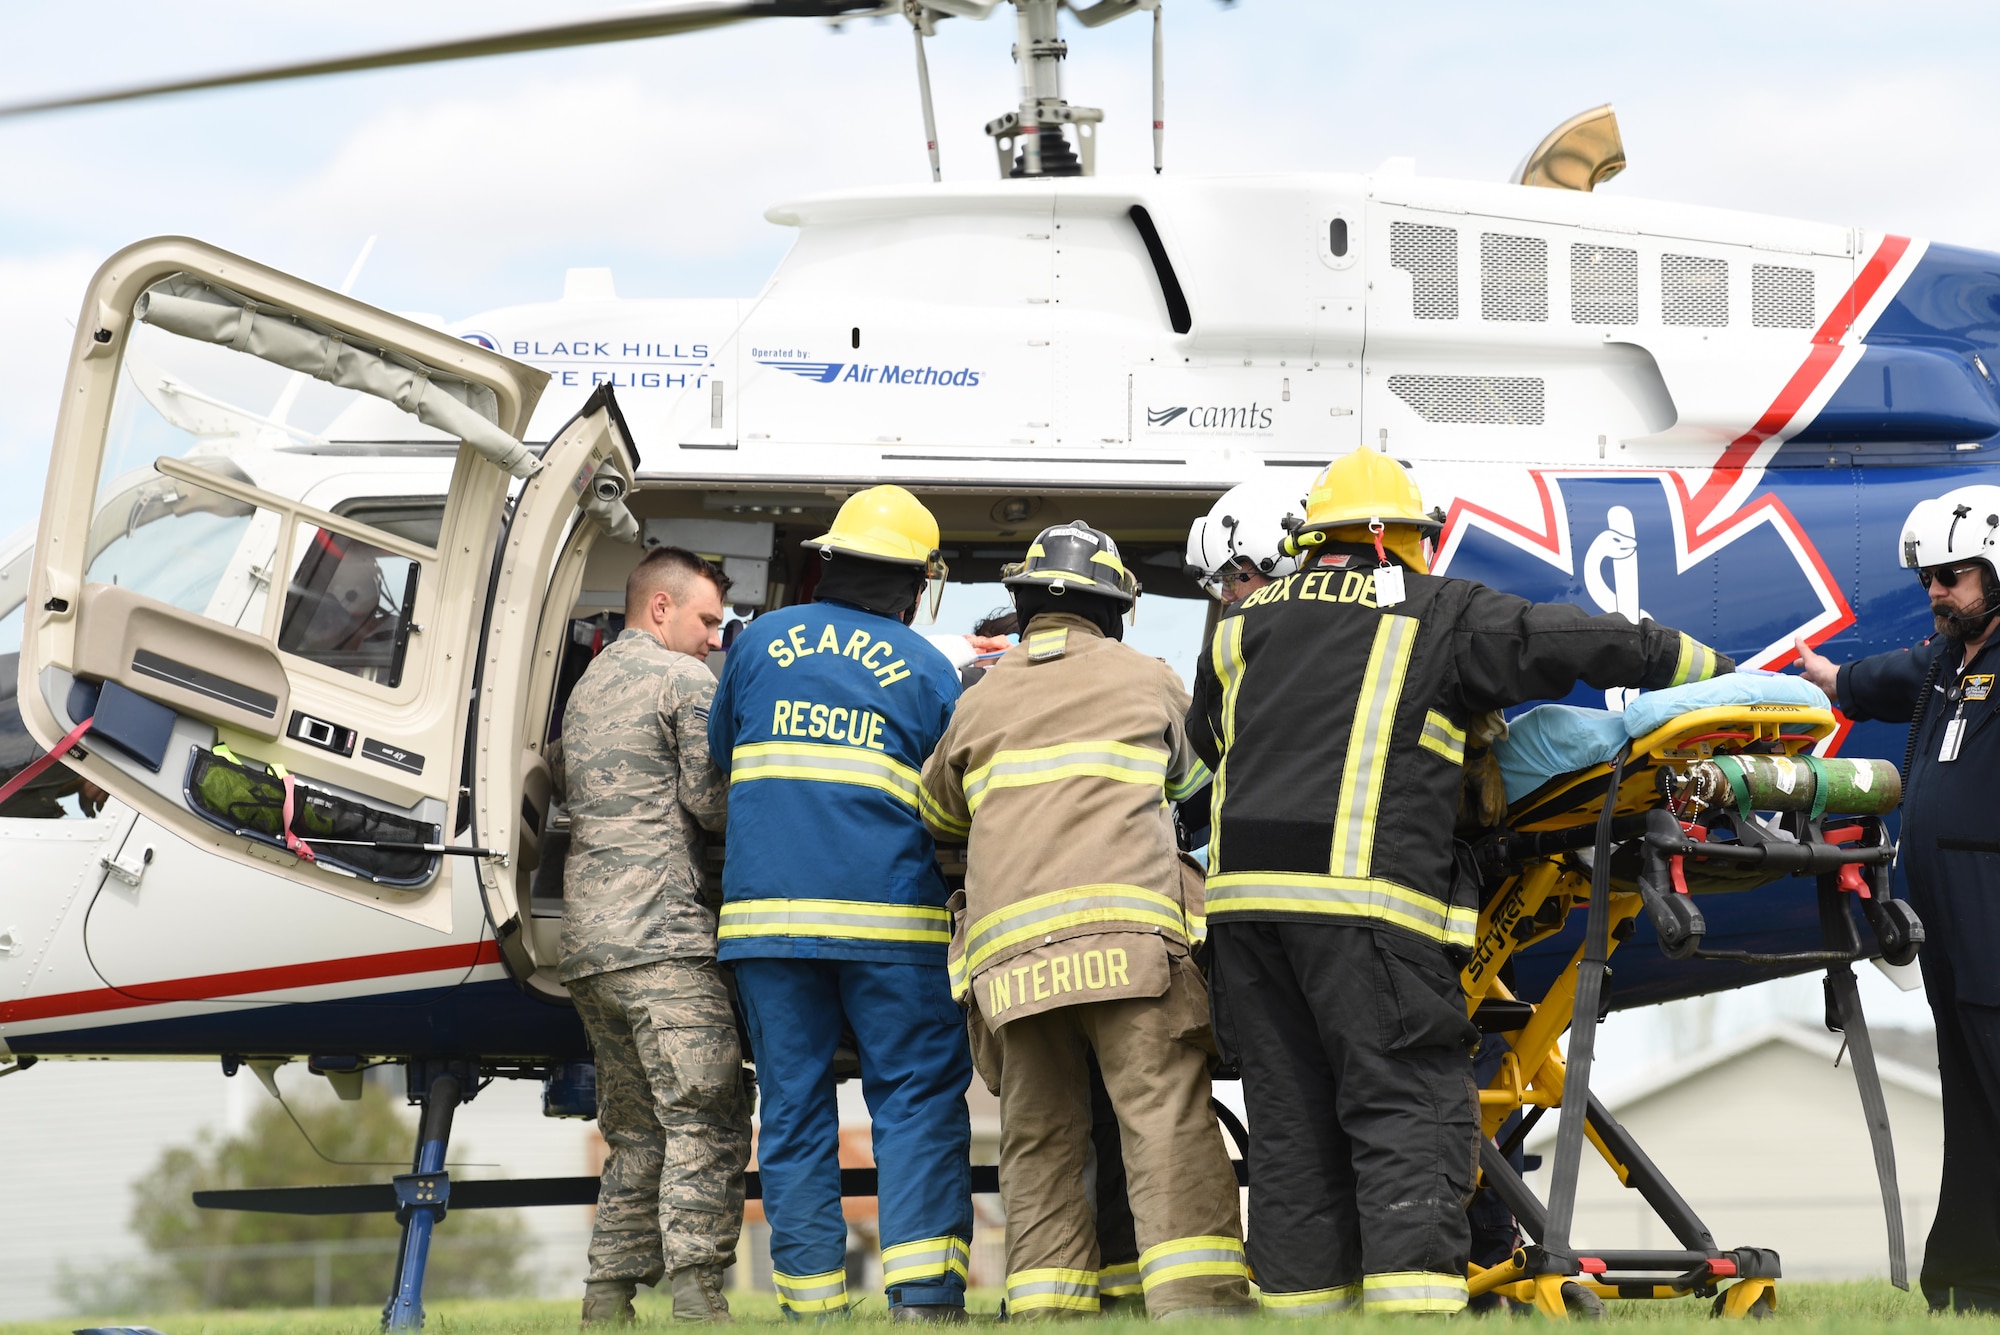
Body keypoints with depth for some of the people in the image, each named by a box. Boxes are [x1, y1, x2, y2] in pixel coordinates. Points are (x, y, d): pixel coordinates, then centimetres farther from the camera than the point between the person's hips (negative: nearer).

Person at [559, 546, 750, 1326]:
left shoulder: (586, 689, 25)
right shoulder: (685, 679, -2)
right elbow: (709, 795, -9)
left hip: (586, 943, 9)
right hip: (660, 933, -9)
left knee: (636, 1134, 11)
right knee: (706, 1123, -10)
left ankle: (607, 1303, 5)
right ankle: (696, 1297, -19)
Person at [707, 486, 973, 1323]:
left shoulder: (761, 642, 10)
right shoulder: (929, 670, 4)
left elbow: (718, 759, 22)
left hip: (765, 910, 2)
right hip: (890, 915, -2)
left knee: (793, 1109, 6)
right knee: (919, 1104, 1)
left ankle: (812, 1304, 4)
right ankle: (923, 1296, -10)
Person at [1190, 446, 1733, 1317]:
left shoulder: (1245, 625, 20)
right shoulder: (1439, 615, 7)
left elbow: (1209, 740, 31)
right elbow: (1574, 642, 7)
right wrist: (1715, 670, 17)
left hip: (1243, 889, 5)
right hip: (1362, 900, -5)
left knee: (1290, 1119, 9)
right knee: (1409, 1111, -6)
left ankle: (1302, 1296, 7)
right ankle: (1412, 1296, -17)